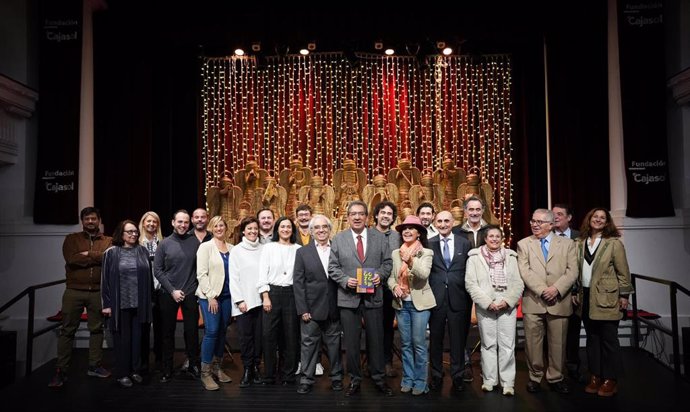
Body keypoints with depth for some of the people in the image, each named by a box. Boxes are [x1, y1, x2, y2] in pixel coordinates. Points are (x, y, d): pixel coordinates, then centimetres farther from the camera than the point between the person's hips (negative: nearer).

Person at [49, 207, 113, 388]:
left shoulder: (108, 241, 8)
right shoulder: (72, 239, 5)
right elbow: (72, 259, -13)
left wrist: (88, 254, -14)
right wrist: (98, 257, -11)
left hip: (98, 292, 1)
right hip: (74, 291, -1)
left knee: (96, 329, 9)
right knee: (67, 330, 3)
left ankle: (95, 366, 20)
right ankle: (61, 370, 10)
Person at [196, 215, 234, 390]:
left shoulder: (231, 248, 9)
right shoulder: (206, 247, -3)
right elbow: (201, 274, -9)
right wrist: (211, 296, -13)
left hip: (227, 296, 5)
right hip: (209, 295, -4)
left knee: (222, 331, 9)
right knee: (211, 331, -9)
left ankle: (217, 368, 23)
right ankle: (205, 373, 2)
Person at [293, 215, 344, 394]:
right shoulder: (302, 252, 1)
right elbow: (298, 283, -2)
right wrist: (302, 309, -8)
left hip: (333, 308, 1)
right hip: (311, 308, -1)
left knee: (334, 344, 11)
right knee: (309, 344, 6)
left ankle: (336, 377, 27)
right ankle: (306, 379, 19)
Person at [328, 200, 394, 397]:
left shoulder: (379, 237, 4)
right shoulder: (338, 239, 1)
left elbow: (387, 262, 5)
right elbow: (333, 267, 1)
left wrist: (380, 274, -14)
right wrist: (345, 280, -14)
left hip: (373, 296, 1)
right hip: (349, 297, 0)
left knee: (376, 340, 10)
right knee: (351, 342, 10)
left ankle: (379, 378, 27)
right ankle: (354, 379, 26)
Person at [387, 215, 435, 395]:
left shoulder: (426, 253, -6)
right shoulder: (396, 253, 6)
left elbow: (424, 275, -20)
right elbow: (391, 277, 7)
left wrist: (411, 260, -35)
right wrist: (394, 287, -13)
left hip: (419, 303, -4)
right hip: (401, 303, 4)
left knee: (419, 344, 1)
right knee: (405, 344, 11)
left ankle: (420, 382, 15)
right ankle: (407, 379, 24)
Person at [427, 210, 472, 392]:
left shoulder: (464, 243, 4)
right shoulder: (428, 244, 2)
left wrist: (470, 296, 1)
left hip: (458, 298, 1)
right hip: (436, 299, 0)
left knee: (458, 339, 8)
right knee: (435, 339, 9)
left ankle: (457, 376, 24)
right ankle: (436, 375, 24)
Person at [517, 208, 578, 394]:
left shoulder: (567, 244, 9)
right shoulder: (523, 244, 7)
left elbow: (572, 271, -1)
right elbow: (524, 272, -3)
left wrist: (556, 289, -15)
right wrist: (542, 290, -14)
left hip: (559, 302, 1)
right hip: (533, 302, 0)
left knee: (558, 343, 8)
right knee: (533, 343, 4)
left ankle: (555, 378, 24)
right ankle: (535, 377, 19)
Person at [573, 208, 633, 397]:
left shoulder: (614, 243, -4)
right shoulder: (581, 243, 8)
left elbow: (623, 271, -5)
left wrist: (624, 295, -8)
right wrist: (575, 292, 8)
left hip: (606, 298, -4)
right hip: (586, 297, 5)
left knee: (608, 339, 2)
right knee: (592, 338, 12)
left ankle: (610, 379, 14)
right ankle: (595, 376, 22)